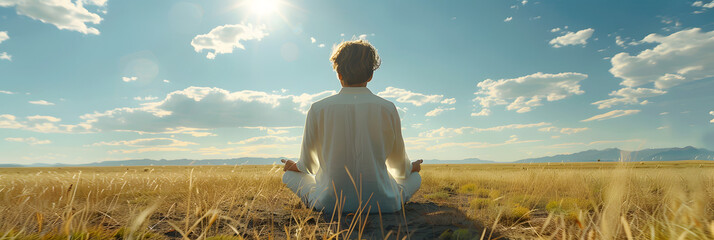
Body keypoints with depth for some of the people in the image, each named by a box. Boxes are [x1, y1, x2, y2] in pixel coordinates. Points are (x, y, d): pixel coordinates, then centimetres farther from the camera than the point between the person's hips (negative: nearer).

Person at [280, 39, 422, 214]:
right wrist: (410, 168, 33)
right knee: (415, 176, 29)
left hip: (330, 204, -1)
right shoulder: (388, 109, -7)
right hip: (381, 204, 2)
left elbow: (308, 164, 6)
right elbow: (399, 163, 8)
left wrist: (294, 166, 31)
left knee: (289, 174, 25)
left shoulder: (318, 109, -8)